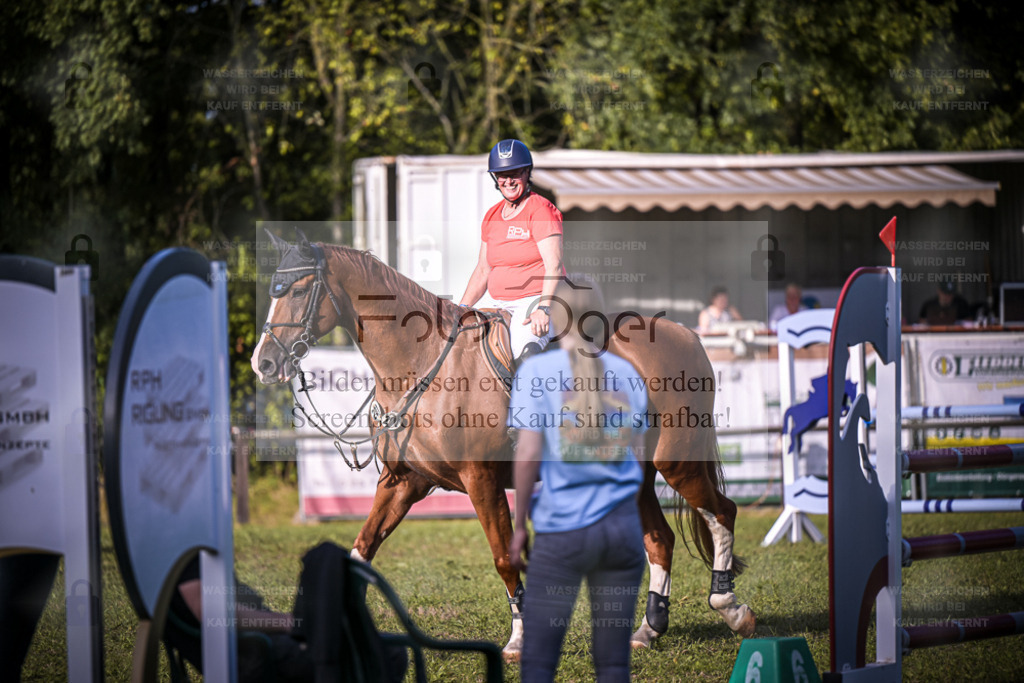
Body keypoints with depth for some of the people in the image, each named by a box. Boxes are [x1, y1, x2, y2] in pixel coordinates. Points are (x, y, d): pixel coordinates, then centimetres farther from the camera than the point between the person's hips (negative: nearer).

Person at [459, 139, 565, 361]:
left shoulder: (540, 210, -7)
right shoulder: (492, 216, 14)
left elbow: (554, 266, -17)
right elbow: (483, 270, 20)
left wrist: (543, 309, -29)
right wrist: (462, 308, 7)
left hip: (535, 299, -7)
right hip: (497, 302, 7)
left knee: (523, 347, -34)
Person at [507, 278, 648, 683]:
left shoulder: (537, 371, -2)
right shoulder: (625, 373, 9)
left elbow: (527, 454, -7)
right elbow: (638, 455, 15)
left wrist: (519, 525, 2)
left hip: (563, 527, -4)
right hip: (623, 524, 4)